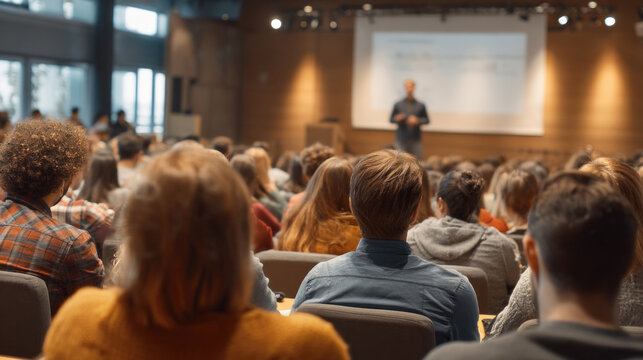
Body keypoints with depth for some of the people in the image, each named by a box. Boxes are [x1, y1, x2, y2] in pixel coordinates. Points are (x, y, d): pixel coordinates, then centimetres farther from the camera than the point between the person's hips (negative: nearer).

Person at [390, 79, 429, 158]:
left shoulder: (420, 105, 5)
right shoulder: (398, 105, 6)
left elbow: (426, 120, 10)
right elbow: (391, 119, 11)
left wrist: (417, 121, -9)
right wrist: (397, 119, -11)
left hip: (415, 140, 0)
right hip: (401, 139, 0)